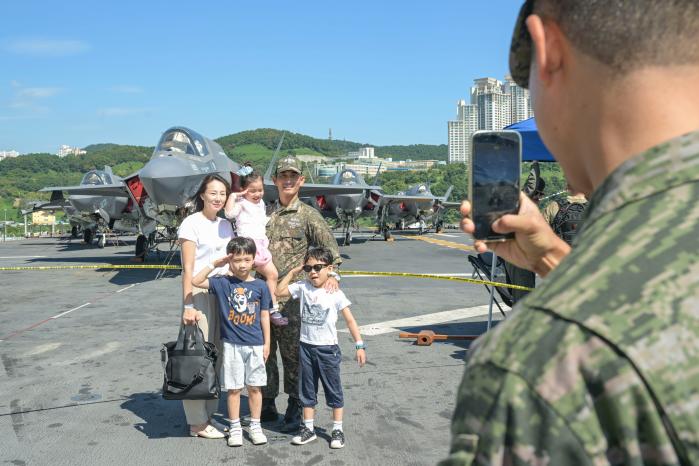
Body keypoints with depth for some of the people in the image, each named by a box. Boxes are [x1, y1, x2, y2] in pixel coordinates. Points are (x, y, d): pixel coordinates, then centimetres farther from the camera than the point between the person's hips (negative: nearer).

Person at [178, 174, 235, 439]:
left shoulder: (225, 225, 12)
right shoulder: (192, 224, -8)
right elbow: (188, 269, -13)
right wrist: (188, 305, -18)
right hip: (199, 295, -7)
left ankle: (209, 415, 21)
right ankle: (197, 422, 6)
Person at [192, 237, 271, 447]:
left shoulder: (260, 286, -1)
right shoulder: (222, 282, -2)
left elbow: (264, 316, 4)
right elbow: (196, 281, -8)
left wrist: (267, 343, 4)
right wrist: (214, 264, -8)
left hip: (255, 345, 1)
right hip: (232, 345, -1)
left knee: (255, 387, 9)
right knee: (233, 388, 6)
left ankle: (255, 426, 22)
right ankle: (235, 428, 18)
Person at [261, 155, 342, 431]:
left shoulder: (308, 215, 3)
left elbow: (331, 247, -3)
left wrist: (331, 274, -18)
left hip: (291, 297, -4)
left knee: (292, 352, 1)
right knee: (263, 351, 10)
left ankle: (295, 410, 13)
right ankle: (267, 405, 23)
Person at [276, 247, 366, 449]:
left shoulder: (335, 294, -9)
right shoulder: (303, 287, 0)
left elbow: (350, 320, -7)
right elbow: (279, 292, 7)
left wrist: (359, 345, -12)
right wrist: (293, 272, 1)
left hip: (328, 348, -3)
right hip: (306, 347, 3)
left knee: (334, 390, 6)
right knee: (307, 391, 12)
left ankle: (337, 430, 17)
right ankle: (308, 429, 23)